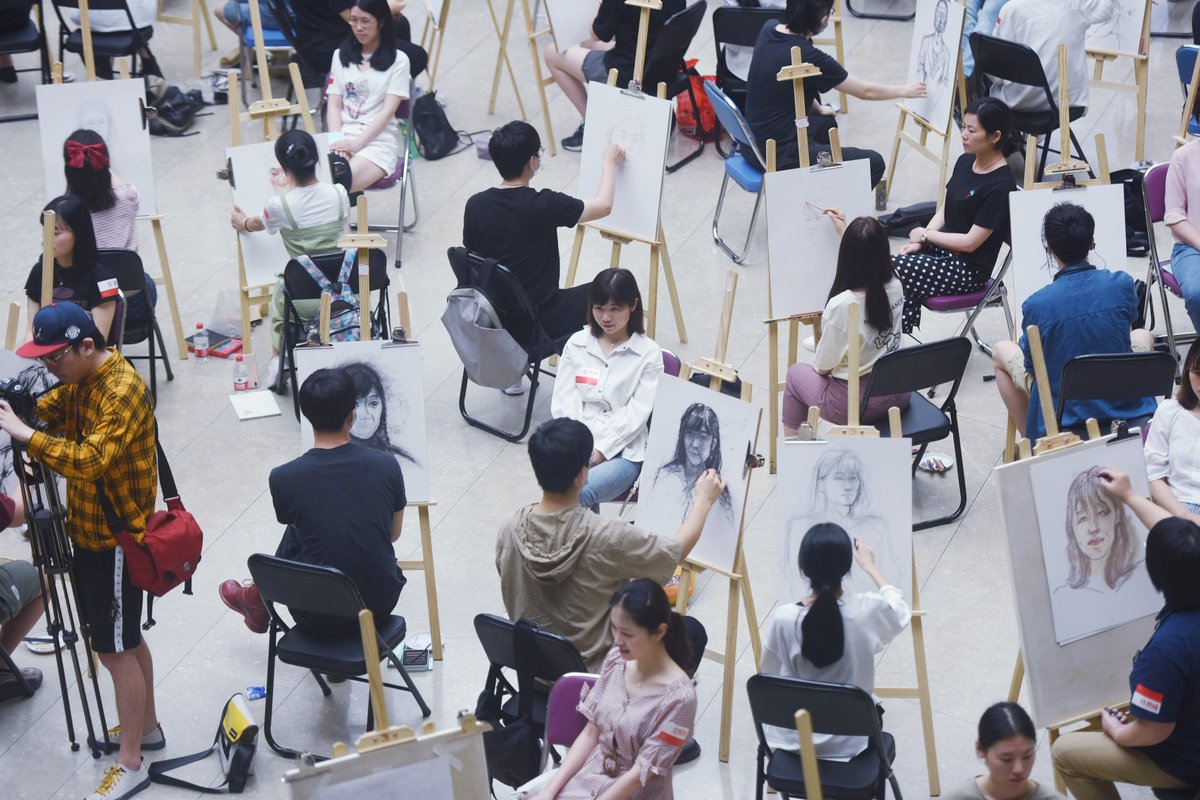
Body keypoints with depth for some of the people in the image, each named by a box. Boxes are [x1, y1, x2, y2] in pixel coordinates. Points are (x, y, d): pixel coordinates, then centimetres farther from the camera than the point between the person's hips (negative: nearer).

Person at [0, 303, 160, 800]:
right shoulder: (79, 380, 6)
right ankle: (146, 726, 36)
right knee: (124, 637, 20)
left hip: (114, 539, -9)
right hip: (89, 530, 9)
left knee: (115, 647, -2)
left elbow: (89, 460, -34)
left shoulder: (122, 390, -24)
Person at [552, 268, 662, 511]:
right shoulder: (576, 344, 10)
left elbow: (637, 413, -6)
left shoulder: (648, 353, 0)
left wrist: (601, 450, -15)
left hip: (622, 451, -3)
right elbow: (562, 402, 5)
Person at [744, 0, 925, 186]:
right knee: (874, 164, -4)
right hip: (779, 155, -9)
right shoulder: (808, 57, -24)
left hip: (755, 141, 9)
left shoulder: (769, 28, -3)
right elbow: (865, 91, -9)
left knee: (826, 123, 36)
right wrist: (905, 90, 6)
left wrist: (817, 107, 21)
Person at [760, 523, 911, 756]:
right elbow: (901, 611, 4)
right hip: (849, 741, 0)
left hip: (793, 739, 0)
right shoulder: (867, 610, -21)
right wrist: (870, 567, 16)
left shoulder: (783, 618, -22)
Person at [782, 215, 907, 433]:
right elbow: (870, 260, 15)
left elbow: (823, 367, -15)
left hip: (853, 404, -5)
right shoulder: (896, 287, -12)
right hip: (898, 394, 5)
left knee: (796, 374, 24)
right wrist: (844, 232, 23)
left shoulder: (842, 305, -29)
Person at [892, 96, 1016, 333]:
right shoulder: (965, 162, 5)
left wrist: (925, 235, -7)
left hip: (968, 268, -8)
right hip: (940, 248, 8)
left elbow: (970, 242, -18)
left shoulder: (1000, 186, -20)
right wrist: (919, 242, -2)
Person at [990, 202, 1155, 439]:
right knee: (1143, 336, 31)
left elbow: (1031, 365, -5)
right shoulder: (1123, 284, -15)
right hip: (1125, 407, 2)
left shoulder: (1036, 305, -22)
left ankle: (1031, 441, 25)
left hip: (1063, 416, -2)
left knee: (1000, 351, 23)